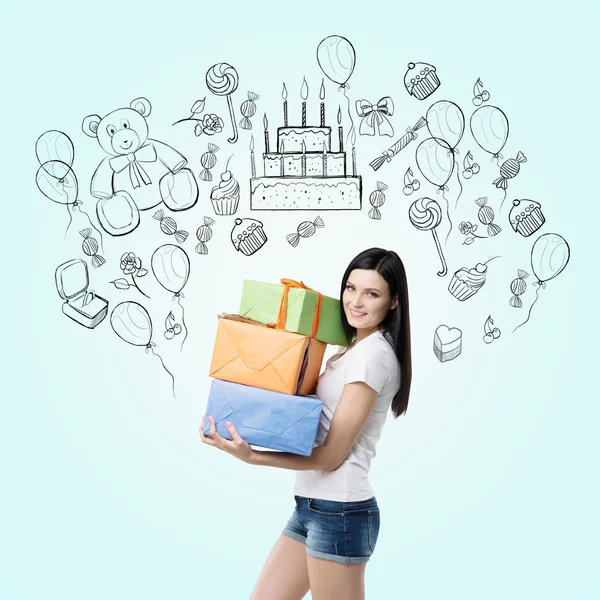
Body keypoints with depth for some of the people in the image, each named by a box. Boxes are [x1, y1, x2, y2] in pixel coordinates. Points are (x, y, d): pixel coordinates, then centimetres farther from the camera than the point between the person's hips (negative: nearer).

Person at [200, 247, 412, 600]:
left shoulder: (373, 354, -15)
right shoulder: (356, 349, 13)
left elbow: (331, 455, -17)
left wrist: (252, 457, -23)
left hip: (338, 511, -10)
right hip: (312, 505, 10)